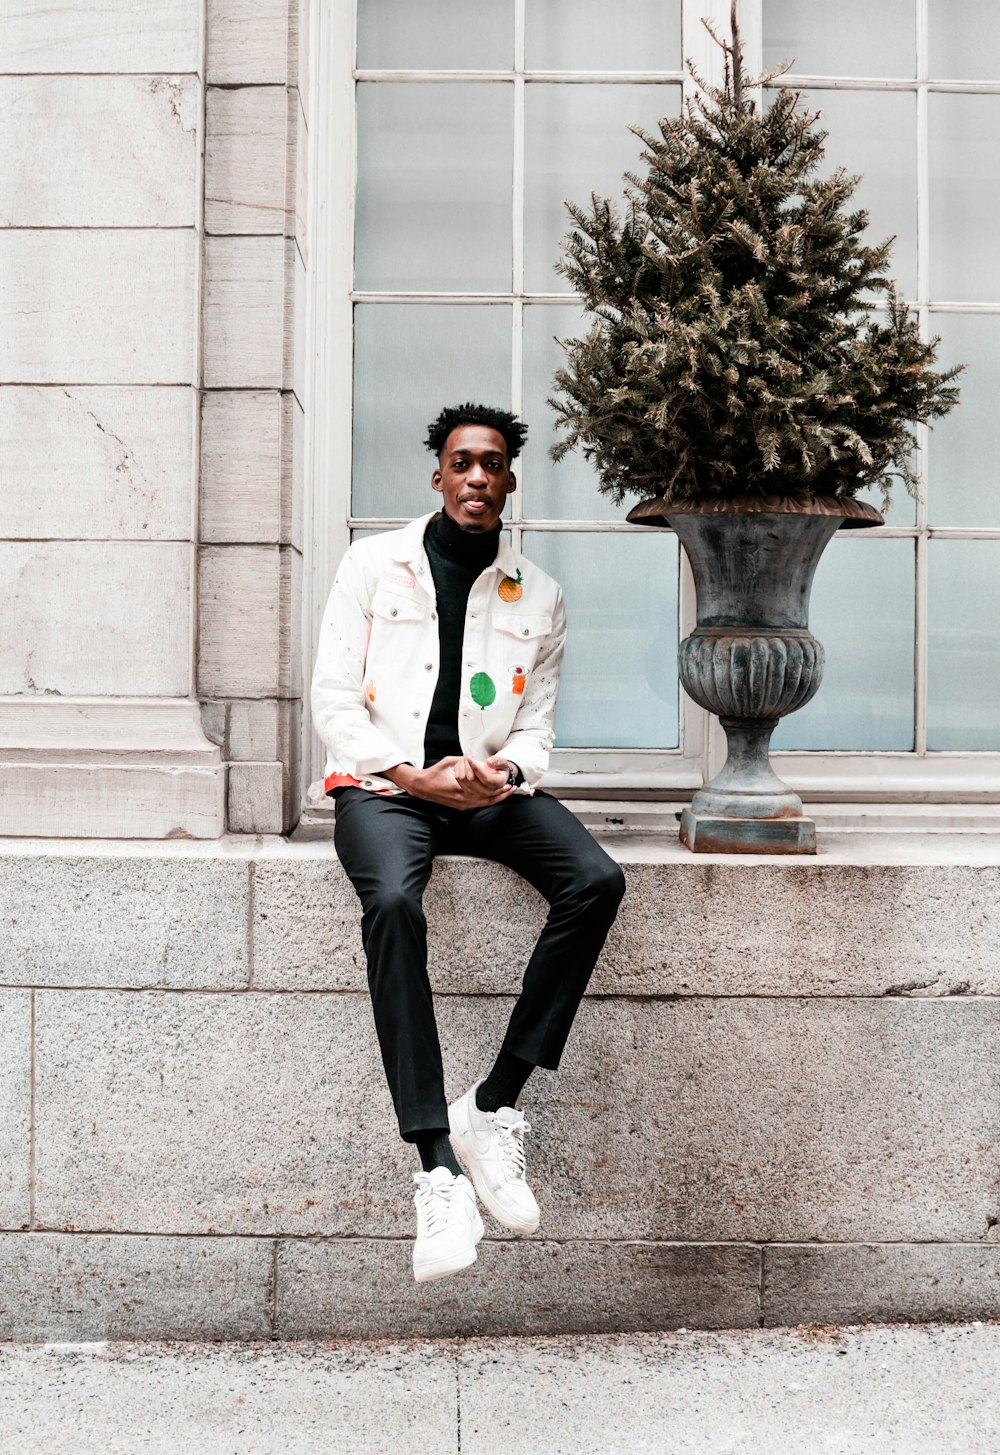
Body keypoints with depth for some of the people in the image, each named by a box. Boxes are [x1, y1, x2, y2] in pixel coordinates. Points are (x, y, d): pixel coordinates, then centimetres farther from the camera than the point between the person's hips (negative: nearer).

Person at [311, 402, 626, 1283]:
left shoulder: (538, 597, 13)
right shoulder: (374, 564, 6)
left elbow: (538, 727, 13)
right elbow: (334, 700, 1)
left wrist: (503, 769, -12)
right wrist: (412, 777, -13)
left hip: (489, 788, 3)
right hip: (382, 783, -3)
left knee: (597, 882, -26)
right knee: (394, 904, -36)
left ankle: (494, 1107, -19)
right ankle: (439, 1171, -35)